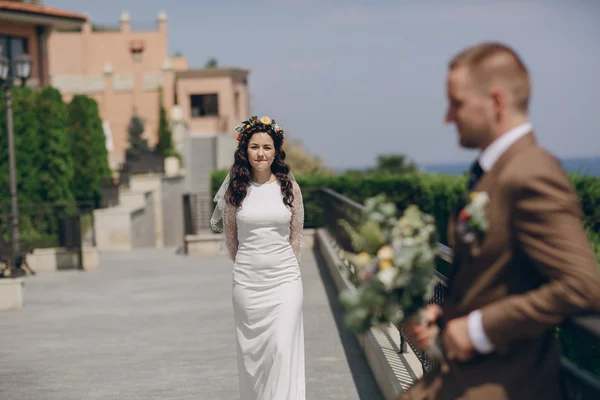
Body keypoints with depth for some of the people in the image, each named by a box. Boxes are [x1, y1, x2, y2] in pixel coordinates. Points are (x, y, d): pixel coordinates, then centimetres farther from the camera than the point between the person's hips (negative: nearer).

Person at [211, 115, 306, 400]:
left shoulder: (289, 188, 0)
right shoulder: (235, 189, 0)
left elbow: (296, 237, 8)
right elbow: (230, 235, 11)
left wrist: (287, 267, 10)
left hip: (284, 281, -1)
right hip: (247, 281, 1)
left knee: (283, 349, -10)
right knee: (250, 351, 6)